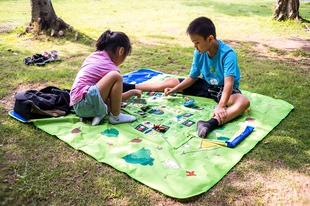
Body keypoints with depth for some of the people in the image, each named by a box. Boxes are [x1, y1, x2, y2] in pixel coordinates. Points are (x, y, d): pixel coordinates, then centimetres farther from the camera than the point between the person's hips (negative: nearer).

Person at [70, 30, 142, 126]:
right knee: (116, 76, -20)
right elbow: (118, 97, 1)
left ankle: (102, 112, 1)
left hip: (77, 105, 9)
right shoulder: (111, 68, -9)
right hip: (87, 106, -9)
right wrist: (133, 92, 19)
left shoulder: (94, 55, 12)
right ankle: (115, 117, -10)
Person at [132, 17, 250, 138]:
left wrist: (221, 106, -51)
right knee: (169, 82, 5)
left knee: (244, 102, -40)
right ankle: (131, 88, 13)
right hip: (206, 84, 6)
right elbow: (192, 77, 1)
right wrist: (174, 90, -9)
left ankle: (211, 123, -66)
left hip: (222, 89, -5)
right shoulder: (199, 53, -11)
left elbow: (229, 83, -38)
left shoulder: (228, 54, -28)